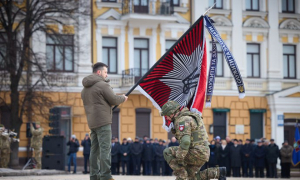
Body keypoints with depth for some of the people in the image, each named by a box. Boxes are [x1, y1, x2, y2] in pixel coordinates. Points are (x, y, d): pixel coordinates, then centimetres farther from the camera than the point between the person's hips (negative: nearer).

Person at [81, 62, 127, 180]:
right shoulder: (102, 84, -10)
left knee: (94, 149, 9)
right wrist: (123, 98, 10)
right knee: (105, 149, -9)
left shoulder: (85, 88, 17)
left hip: (92, 122, 8)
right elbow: (114, 100, -9)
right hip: (103, 121, -8)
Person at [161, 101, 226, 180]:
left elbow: (185, 141, -27)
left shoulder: (182, 120, -15)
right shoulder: (188, 116, 20)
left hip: (197, 153, -10)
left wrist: (180, 159, -24)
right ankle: (218, 172, 14)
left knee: (167, 152, -9)